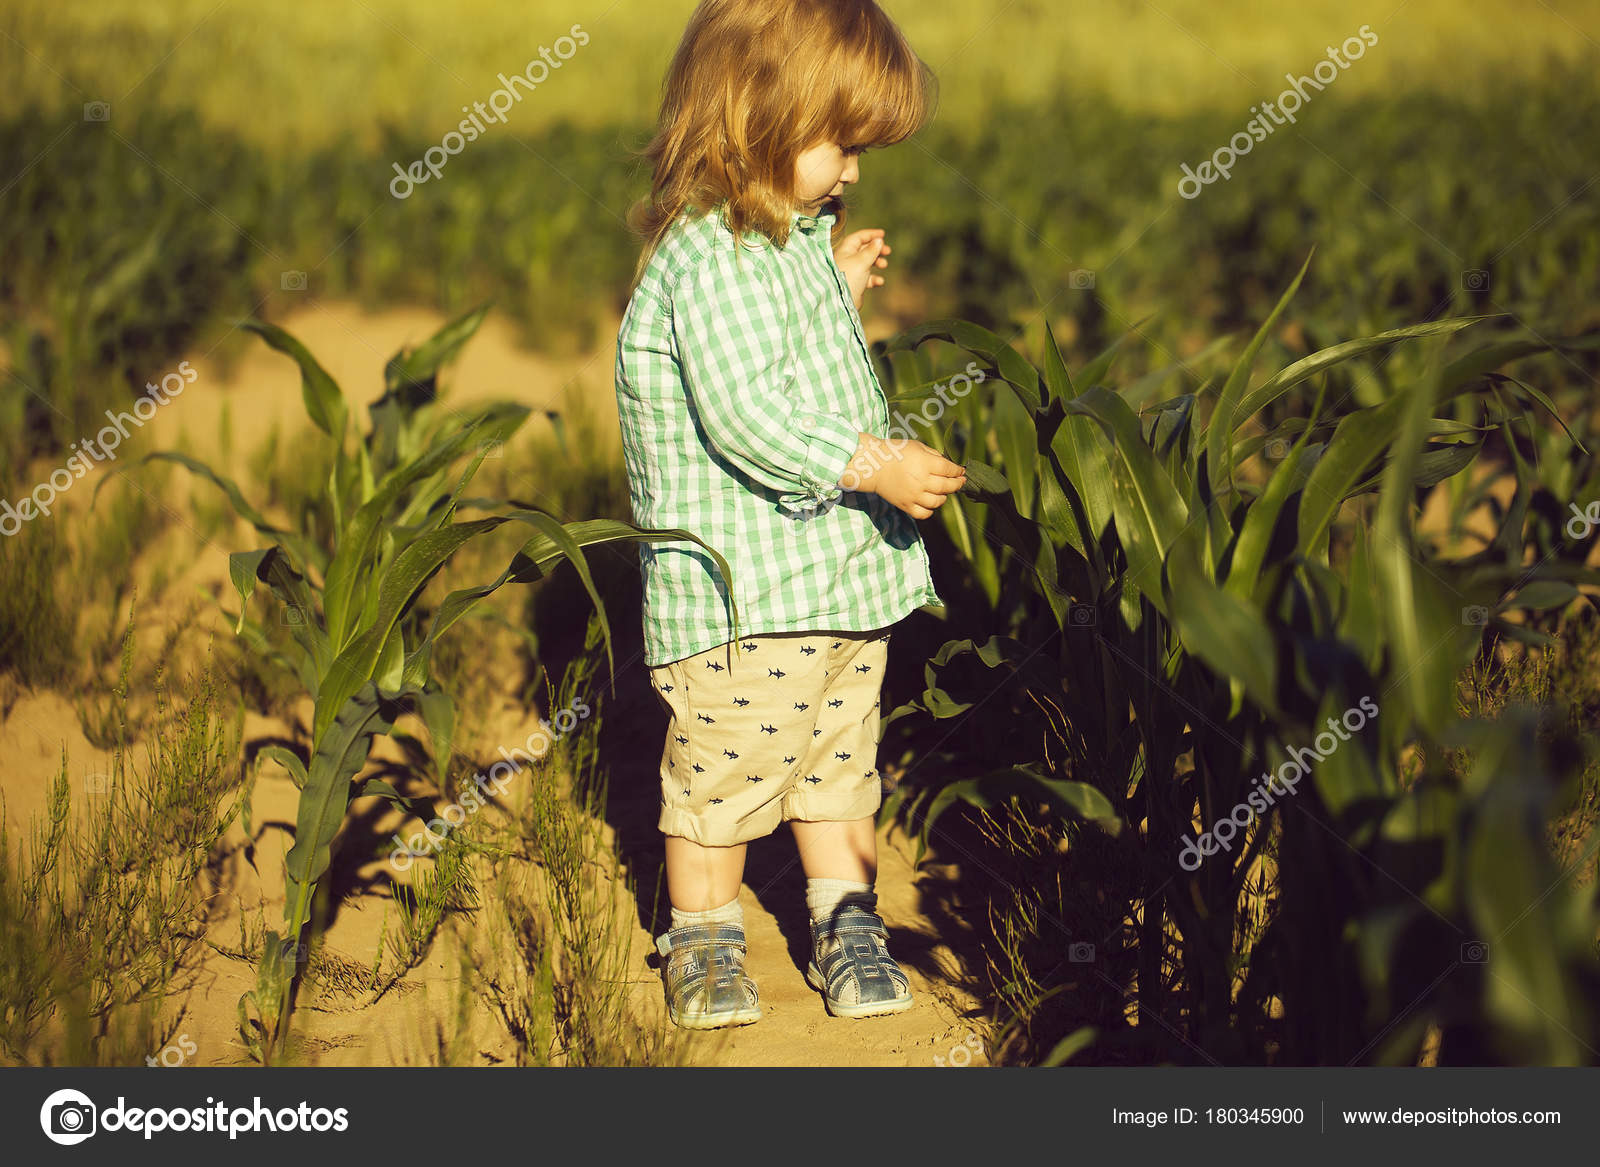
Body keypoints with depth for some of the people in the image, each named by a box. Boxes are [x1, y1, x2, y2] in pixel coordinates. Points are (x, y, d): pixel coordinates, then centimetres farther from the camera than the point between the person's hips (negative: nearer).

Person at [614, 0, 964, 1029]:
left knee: (841, 751, 17)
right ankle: (704, 938, 19)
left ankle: (845, 918, 29)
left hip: (845, 564, 9)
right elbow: (741, 411, -28)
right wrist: (871, 466, -29)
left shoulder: (797, 235, 12)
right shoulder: (707, 256, -19)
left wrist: (842, 289, 12)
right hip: (743, 584, -9)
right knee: (724, 761, 3)